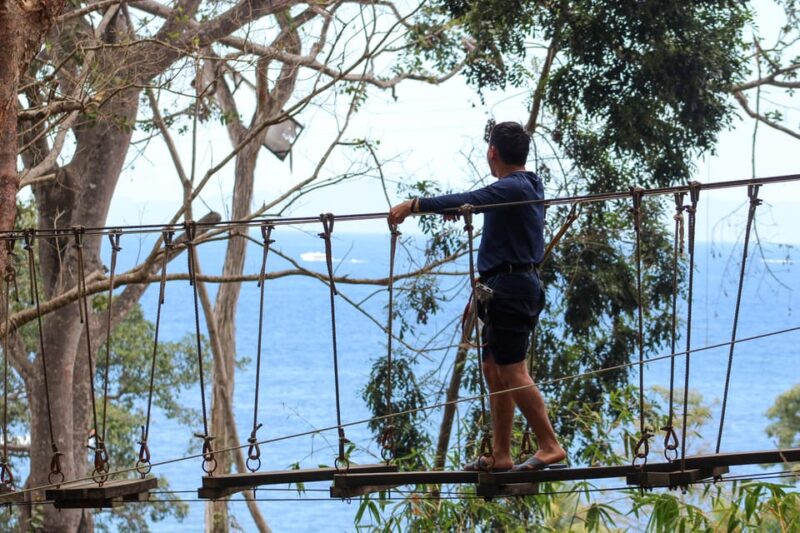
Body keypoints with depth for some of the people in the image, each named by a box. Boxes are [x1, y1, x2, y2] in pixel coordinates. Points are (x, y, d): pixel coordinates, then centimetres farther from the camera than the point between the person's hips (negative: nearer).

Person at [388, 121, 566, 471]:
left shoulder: (513, 188, -15)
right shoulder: (524, 186, 16)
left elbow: (468, 202, -28)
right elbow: (478, 203, 35)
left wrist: (414, 205, -27)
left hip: (509, 286, -10)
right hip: (509, 287, 10)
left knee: (513, 372, -10)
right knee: (494, 371, 11)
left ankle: (550, 446, -10)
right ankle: (500, 455, 13)